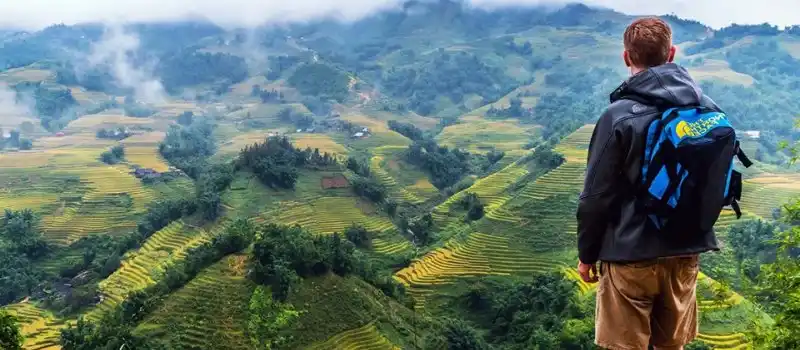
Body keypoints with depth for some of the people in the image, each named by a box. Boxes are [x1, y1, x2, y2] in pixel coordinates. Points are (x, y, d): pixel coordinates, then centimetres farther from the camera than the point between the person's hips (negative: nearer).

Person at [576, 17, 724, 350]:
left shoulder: (619, 116, -15)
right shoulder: (708, 109, 2)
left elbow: (596, 196, -13)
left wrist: (587, 254, -1)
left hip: (631, 255, -5)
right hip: (686, 253, 5)